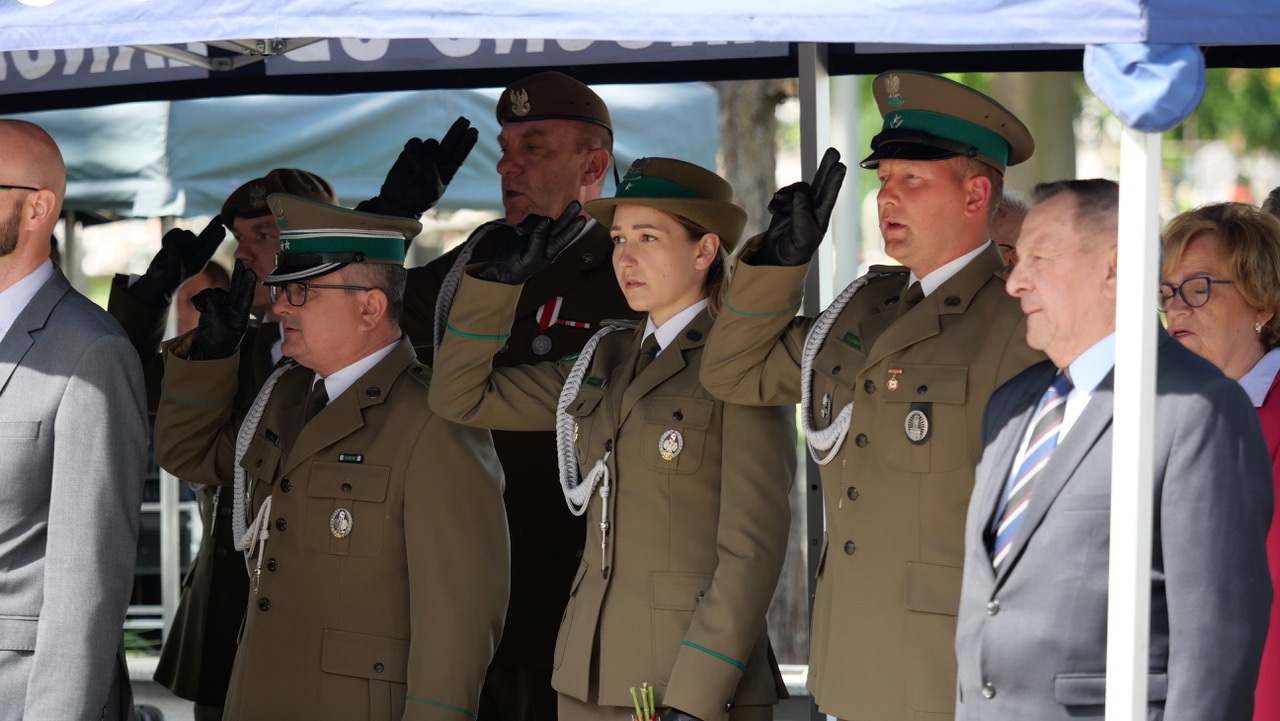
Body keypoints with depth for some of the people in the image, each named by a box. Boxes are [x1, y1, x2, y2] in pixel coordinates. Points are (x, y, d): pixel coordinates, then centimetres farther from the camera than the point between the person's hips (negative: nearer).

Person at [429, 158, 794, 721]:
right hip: (593, 675, 6)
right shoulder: (605, 361, 14)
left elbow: (752, 547, -12)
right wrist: (501, 274, 6)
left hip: (696, 676, -6)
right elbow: (461, 396, 16)